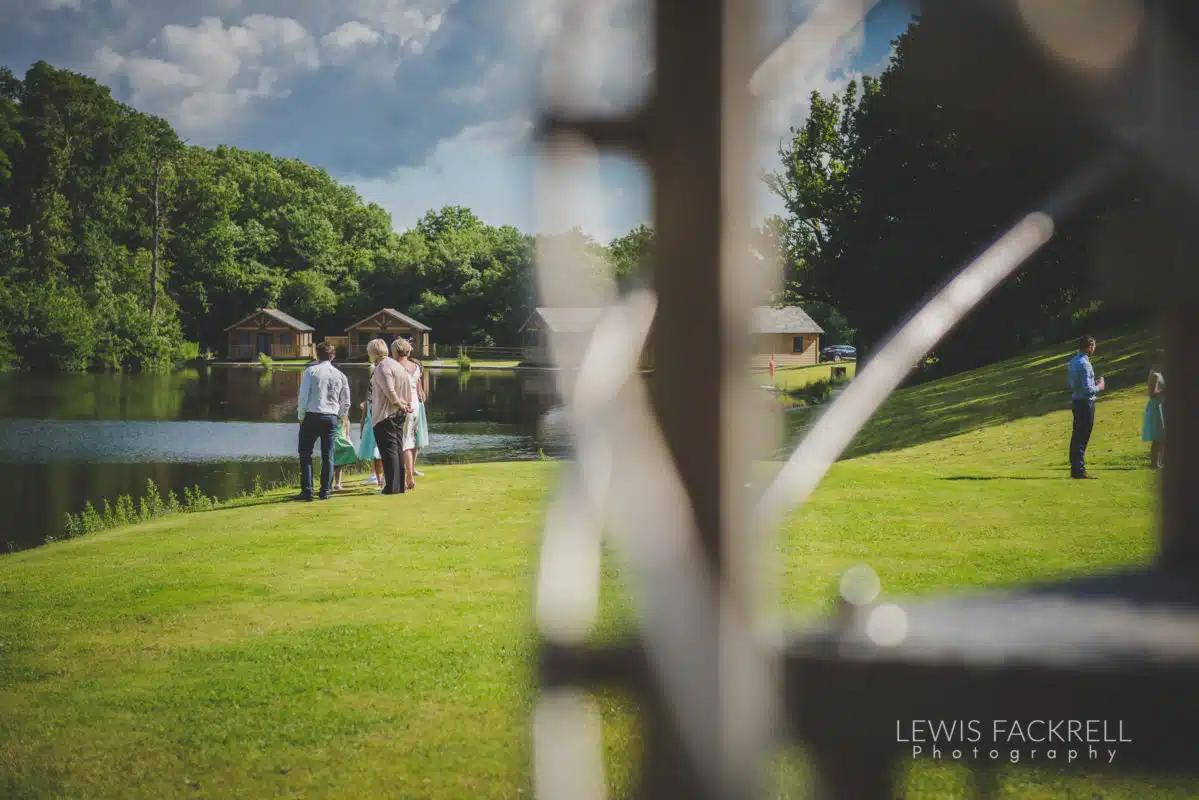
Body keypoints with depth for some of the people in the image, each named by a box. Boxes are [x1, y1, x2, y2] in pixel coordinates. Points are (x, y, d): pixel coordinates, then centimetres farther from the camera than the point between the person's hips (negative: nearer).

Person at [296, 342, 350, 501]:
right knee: (328, 456, 8)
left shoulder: (311, 371, -3)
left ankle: (307, 490, -5)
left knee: (305, 453, 3)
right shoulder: (340, 375, 8)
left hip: (312, 416, -3)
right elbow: (346, 402, 10)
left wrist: (301, 416, 1)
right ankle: (325, 491, 7)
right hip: (332, 418, 3)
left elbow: (303, 396, -7)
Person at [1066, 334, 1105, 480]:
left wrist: (1093, 384, 16)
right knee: (1082, 438, -5)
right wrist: (1098, 387, -4)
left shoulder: (1073, 362, 9)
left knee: (1077, 436, 14)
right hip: (1085, 403, -9)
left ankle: (1075, 469, 21)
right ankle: (1079, 471, -2)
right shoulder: (1084, 364, -20)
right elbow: (1087, 389, -24)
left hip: (1076, 401, 9)